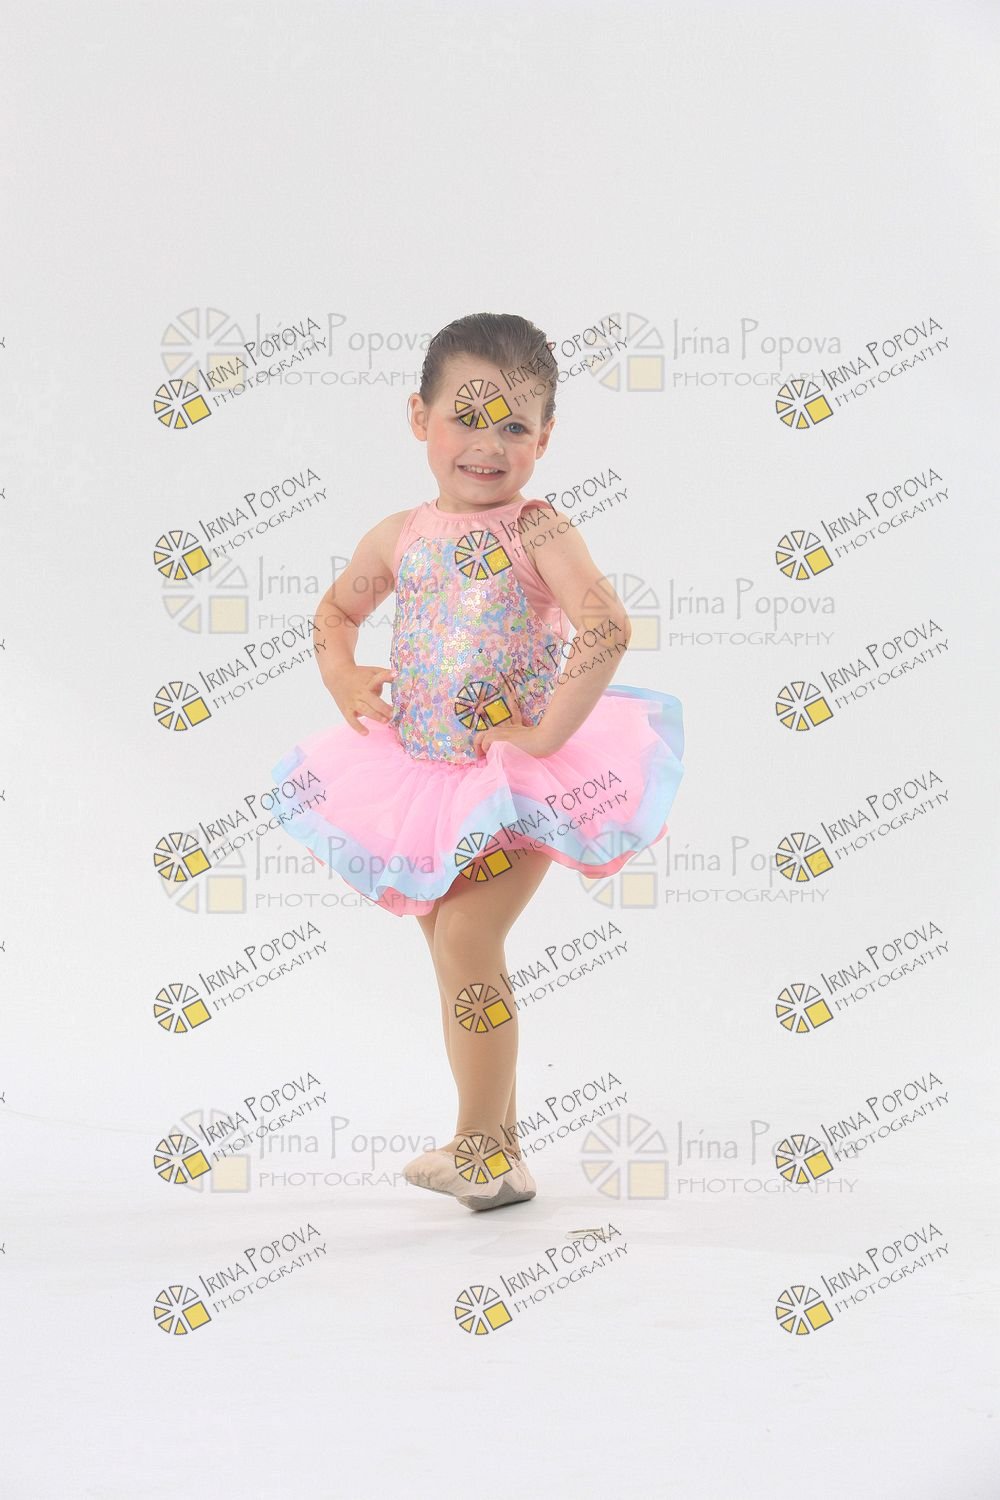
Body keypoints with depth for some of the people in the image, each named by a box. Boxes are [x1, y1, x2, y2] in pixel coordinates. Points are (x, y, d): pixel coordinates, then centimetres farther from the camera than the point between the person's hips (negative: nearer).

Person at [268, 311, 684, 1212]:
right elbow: (336, 610, 22)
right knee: (456, 953, 12)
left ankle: (480, 1151, 0)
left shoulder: (537, 532, -14)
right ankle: (497, 1147, 25)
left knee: (465, 942, -13)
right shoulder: (400, 537, 3)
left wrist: (547, 733, -27)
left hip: (519, 781, -7)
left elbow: (608, 630, -28)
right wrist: (344, 679, 4)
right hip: (427, 773, 7)